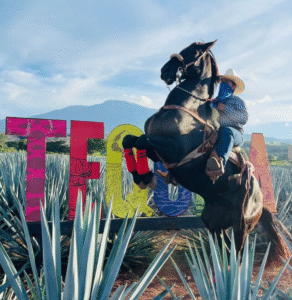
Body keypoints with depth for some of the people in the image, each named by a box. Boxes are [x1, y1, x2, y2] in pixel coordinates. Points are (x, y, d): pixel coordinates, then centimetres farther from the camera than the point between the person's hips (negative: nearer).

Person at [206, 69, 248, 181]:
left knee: (226, 131, -40)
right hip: (213, 132, 4)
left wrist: (225, 109, -7)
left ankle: (220, 163, -62)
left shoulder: (237, 101, 18)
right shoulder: (214, 101, 29)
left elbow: (244, 118, -1)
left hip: (235, 134, -3)